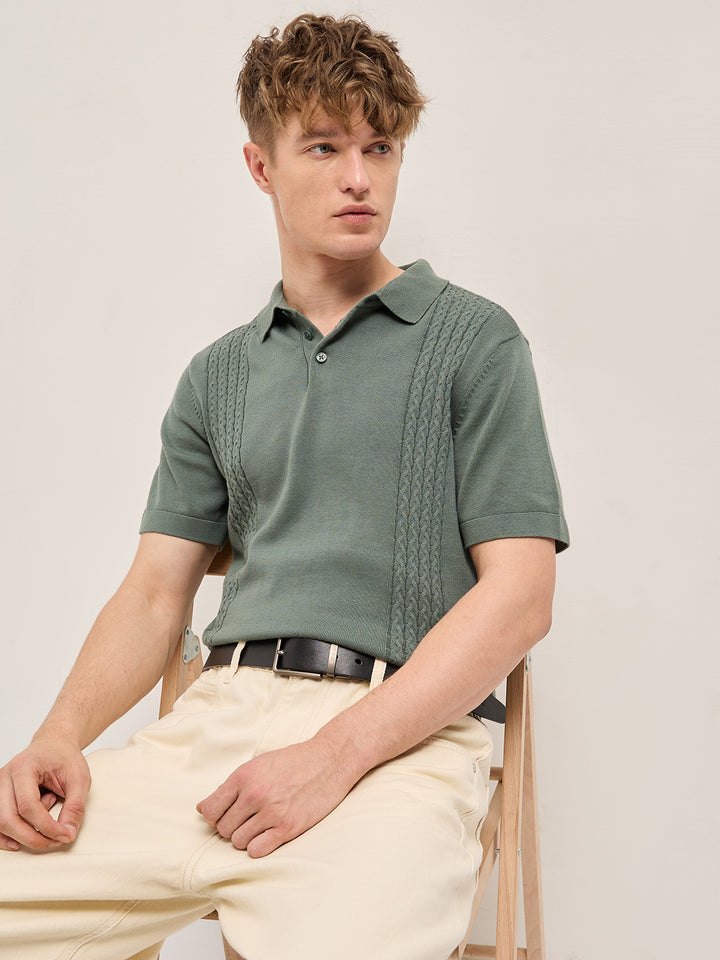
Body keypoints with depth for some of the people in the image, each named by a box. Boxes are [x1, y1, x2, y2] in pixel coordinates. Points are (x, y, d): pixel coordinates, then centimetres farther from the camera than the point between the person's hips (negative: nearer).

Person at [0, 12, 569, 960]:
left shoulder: (473, 340, 6)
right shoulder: (218, 376, 19)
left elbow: (518, 596, -3)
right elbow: (157, 589, 15)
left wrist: (332, 755, -13)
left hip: (398, 739, -3)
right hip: (214, 718, 4)